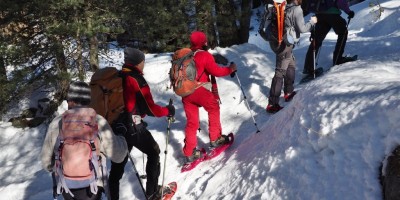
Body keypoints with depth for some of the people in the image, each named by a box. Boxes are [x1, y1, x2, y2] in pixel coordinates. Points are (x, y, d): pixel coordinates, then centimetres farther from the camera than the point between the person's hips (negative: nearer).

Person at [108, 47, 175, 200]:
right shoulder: (136, 79, -14)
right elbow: (150, 109, -14)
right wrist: (168, 111, 1)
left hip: (116, 127, 7)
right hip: (133, 127, -7)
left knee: (118, 164, 14)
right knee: (153, 152, 15)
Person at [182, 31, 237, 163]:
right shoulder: (205, 55, -6)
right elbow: (216, 71, -11)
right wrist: (230, 69, 2)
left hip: (186, 93, 6)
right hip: (200, 90, -6)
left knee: (191, 122, 10)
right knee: (214, 109, 19)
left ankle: (189, 153, 10)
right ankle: (215, 138, 22)